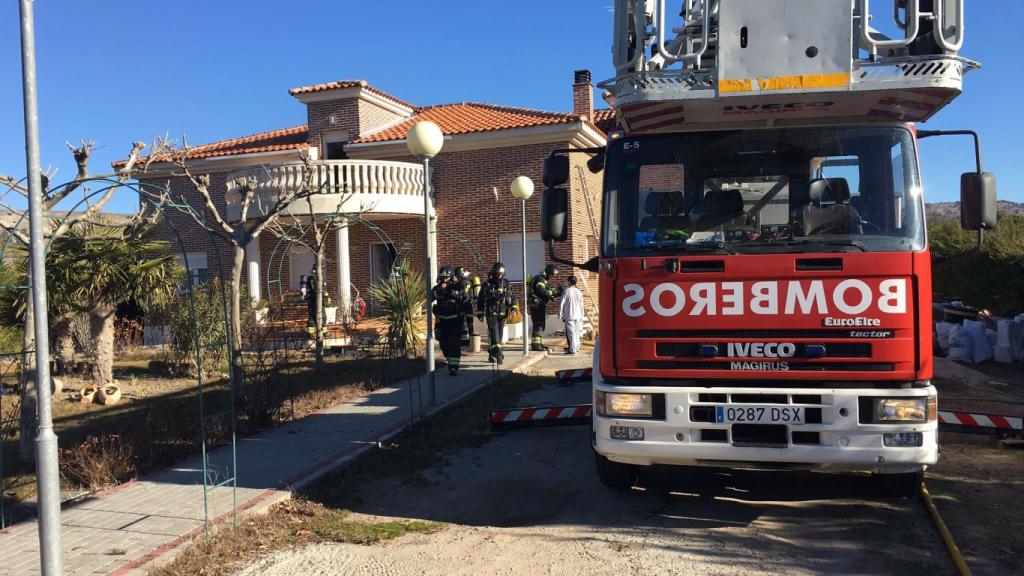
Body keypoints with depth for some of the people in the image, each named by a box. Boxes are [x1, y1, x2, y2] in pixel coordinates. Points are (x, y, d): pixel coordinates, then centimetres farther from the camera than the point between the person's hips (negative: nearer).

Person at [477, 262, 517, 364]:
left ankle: (491, 354, 23)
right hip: (491, 313, -4)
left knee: (499, 334, 8)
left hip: (502, 313, 4)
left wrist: (513, 308, -3)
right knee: (494, 332, -15)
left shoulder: (506, 284, 6)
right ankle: (498, 353, -24)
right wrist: (480, 312, 5)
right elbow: (480, 299, 4)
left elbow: (512, 297, 11)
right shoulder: (487, 284, -3)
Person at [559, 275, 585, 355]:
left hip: (569, 316, -5)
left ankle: (573, 350, -4)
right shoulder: (579, 292, 5)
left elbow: (562, 304, -10)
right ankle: (576, 348, 22)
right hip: (578, 316, 5)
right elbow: (581, 306, 10)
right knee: (576, 333, 15)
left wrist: (560, 315, 1)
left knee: (571, 333, -3)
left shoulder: (566, 291, -9)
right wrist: (581, 317, 18)